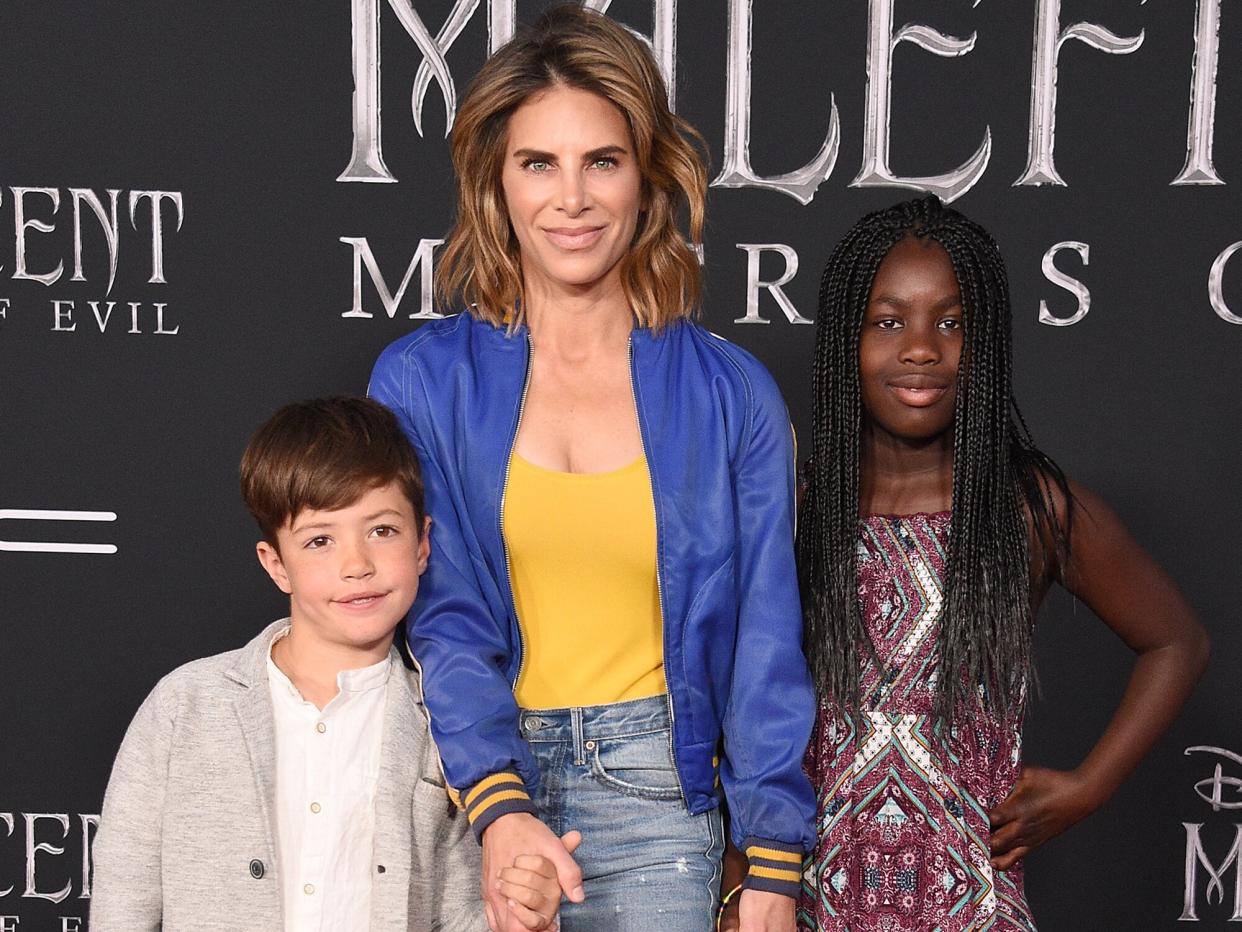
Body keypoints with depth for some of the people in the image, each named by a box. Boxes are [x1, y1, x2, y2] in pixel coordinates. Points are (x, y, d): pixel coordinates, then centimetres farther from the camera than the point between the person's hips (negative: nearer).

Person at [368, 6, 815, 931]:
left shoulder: (732, 394, 1)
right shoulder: (420, 381, 0)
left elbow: (765, 642, 2)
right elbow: (433, 615, -6)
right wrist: (497, 807, -19)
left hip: (651, 793, 0)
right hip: (466, 777, 0)